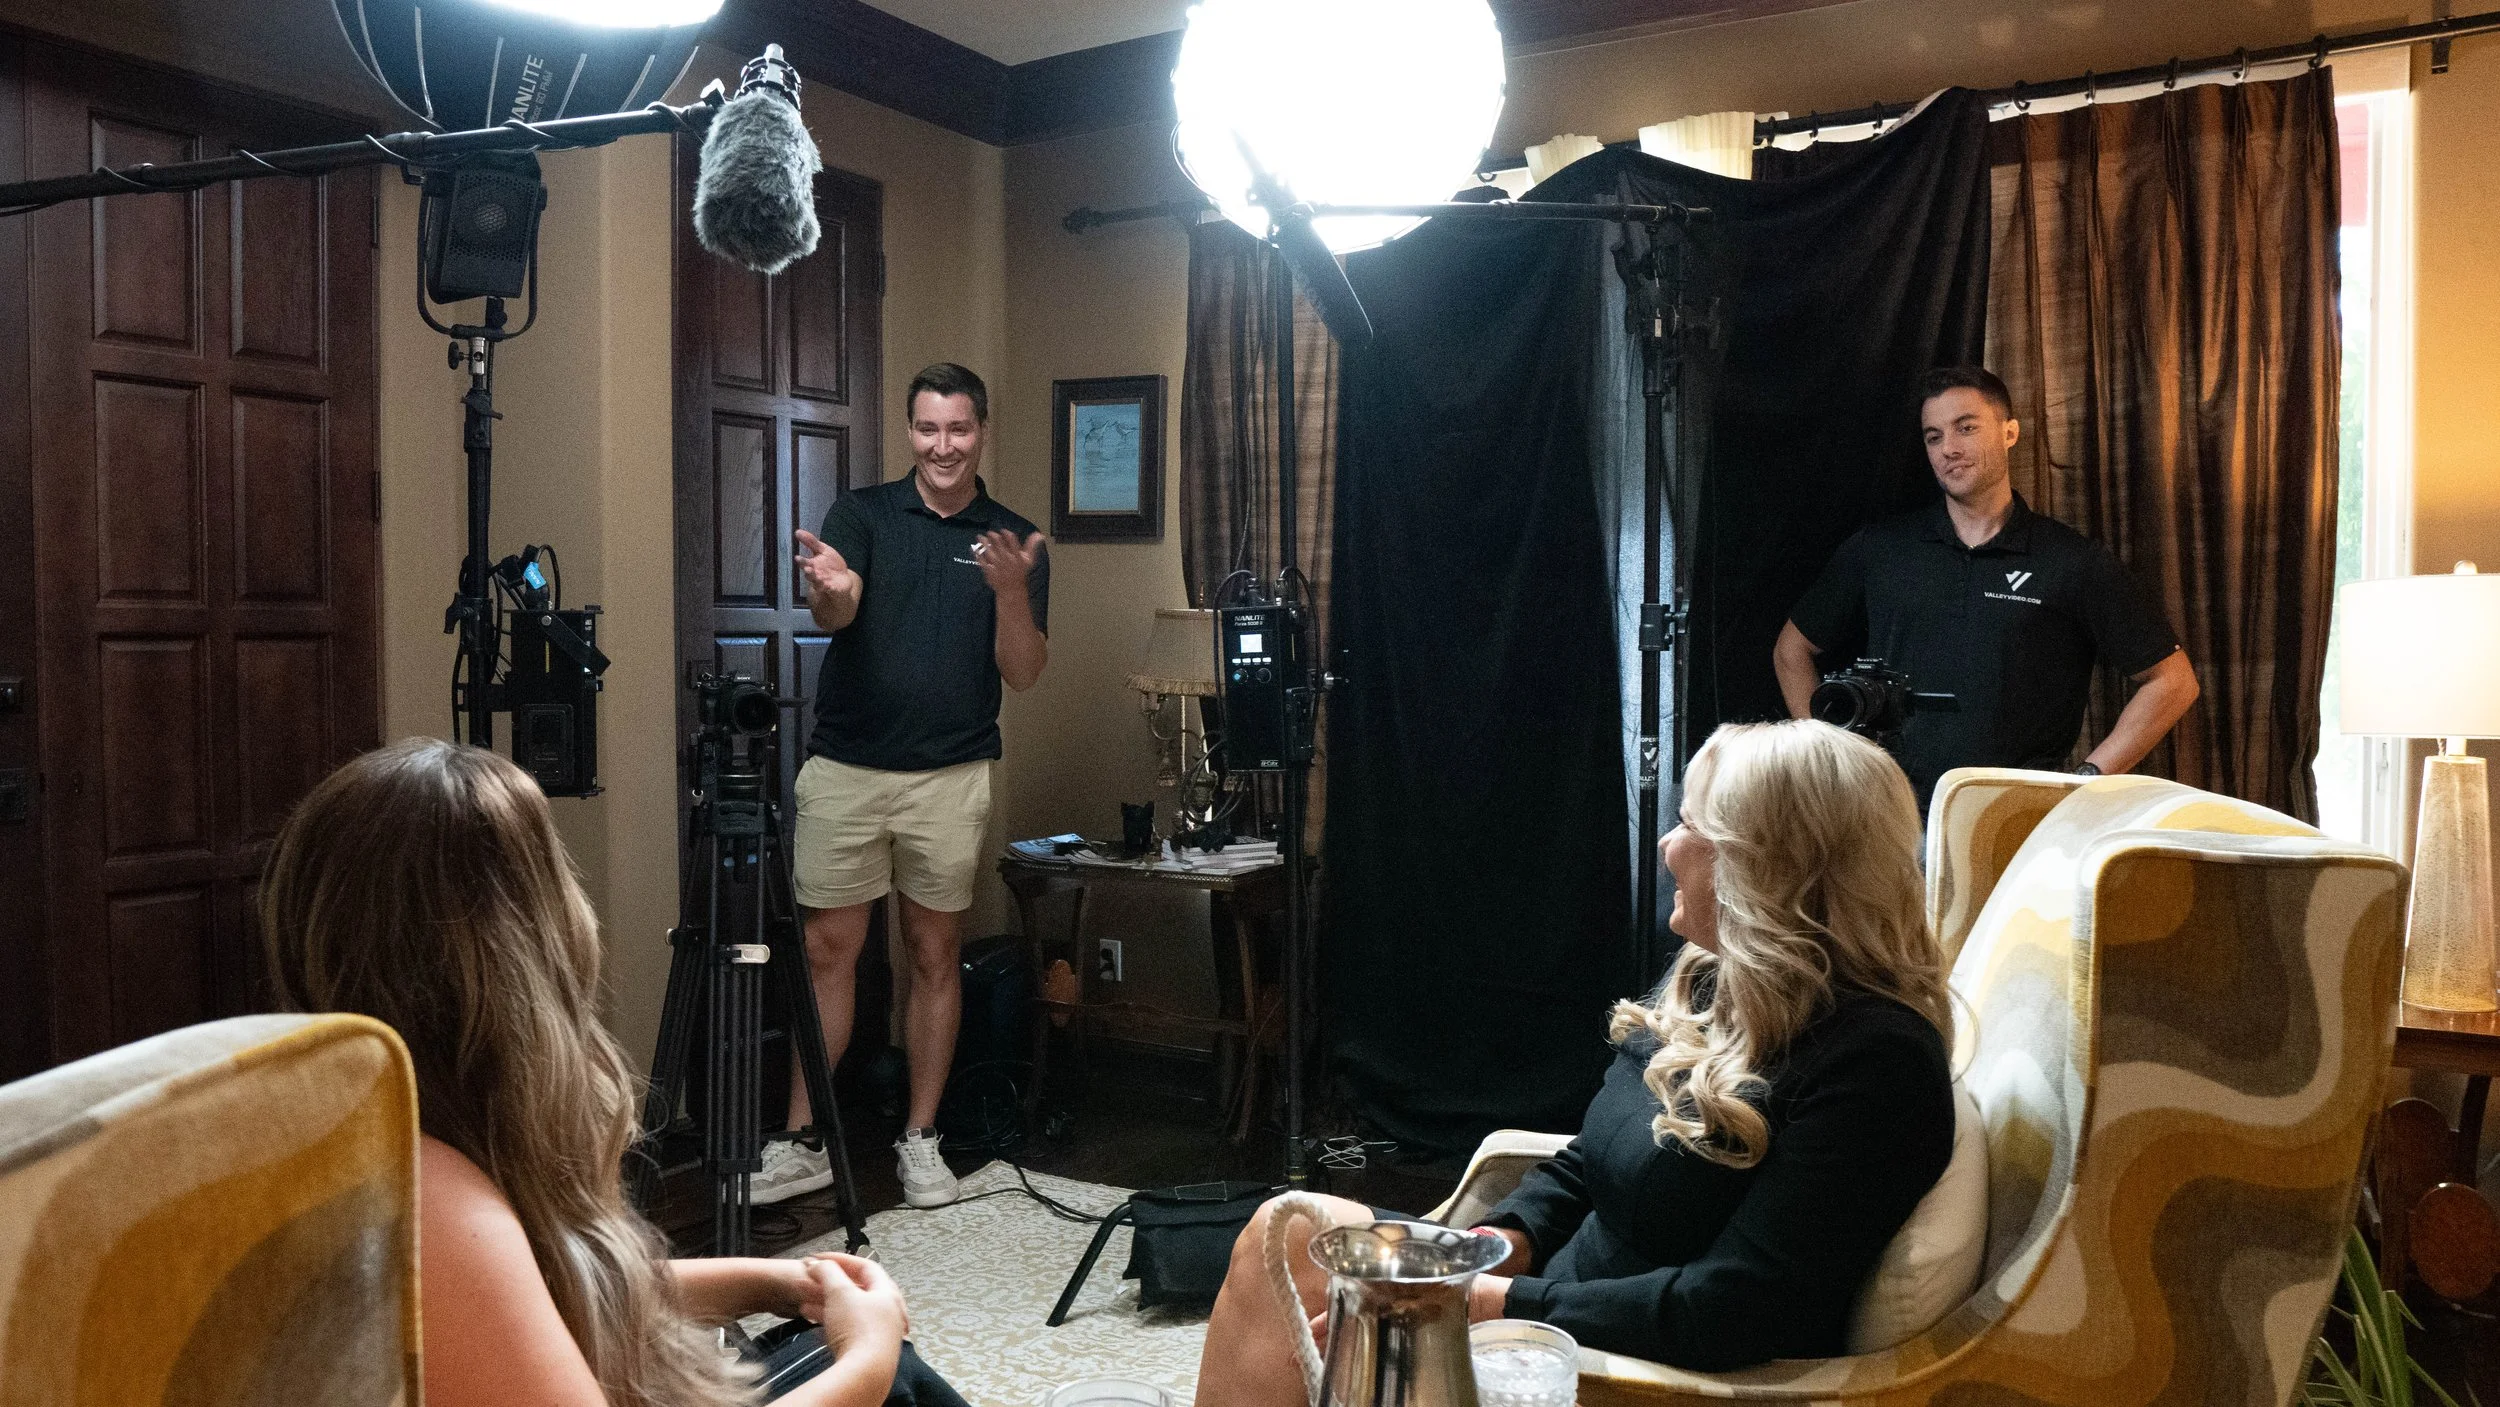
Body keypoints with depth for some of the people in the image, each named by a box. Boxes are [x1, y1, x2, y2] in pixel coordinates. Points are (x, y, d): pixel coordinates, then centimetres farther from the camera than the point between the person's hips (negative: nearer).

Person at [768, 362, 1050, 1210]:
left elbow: (1023, 673, -2)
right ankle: (802, 1142, 13)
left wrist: (1012, 592, -21)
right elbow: (835, 614, -16)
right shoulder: (862, 515, 2)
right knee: (829, 950, 3)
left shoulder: (1014, 541, 5)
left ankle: (921, 1139, 20)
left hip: (950, 776, 1)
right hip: (845, 768, 0)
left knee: (936, 953, 8)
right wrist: (829, 589, -40)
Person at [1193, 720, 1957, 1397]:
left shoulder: (1874, 1061, -21)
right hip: (1564, 1293, 9)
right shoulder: (1708, 980, 7)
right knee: (1285, 1234, -2)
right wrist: (1508, 1237, -3)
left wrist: (1509, 1304, -21)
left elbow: (1732, 1310, -25)